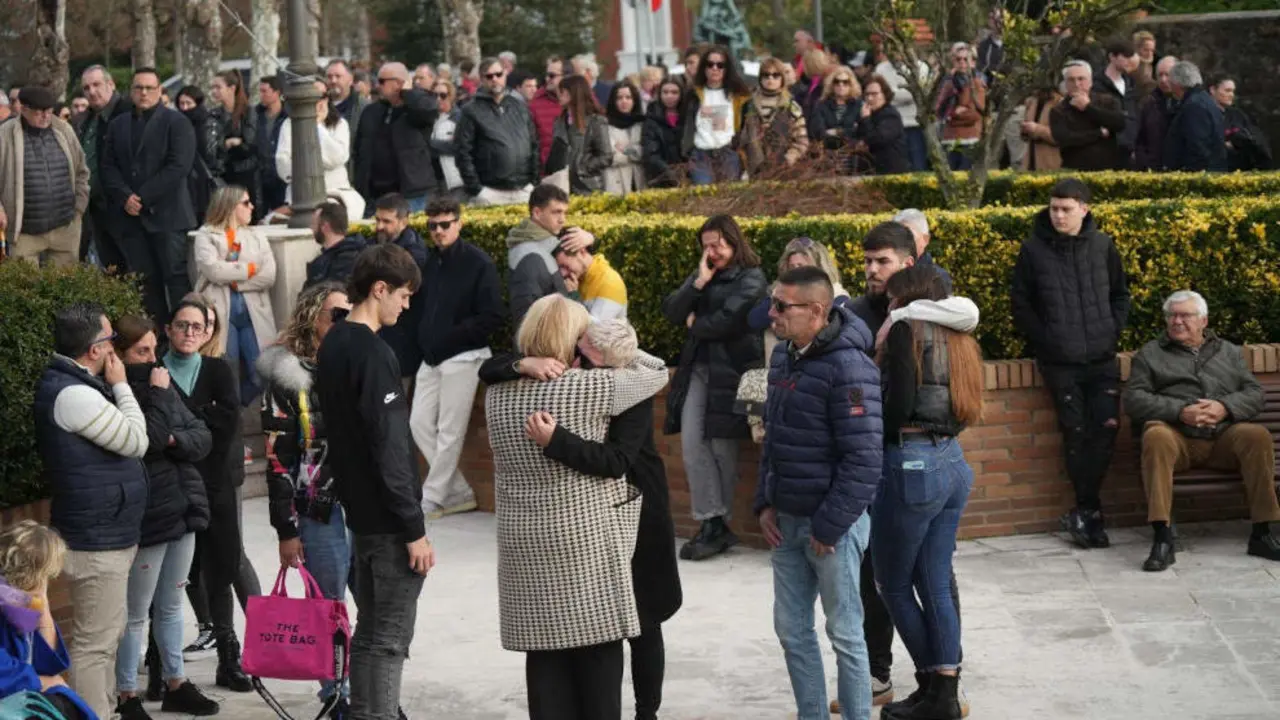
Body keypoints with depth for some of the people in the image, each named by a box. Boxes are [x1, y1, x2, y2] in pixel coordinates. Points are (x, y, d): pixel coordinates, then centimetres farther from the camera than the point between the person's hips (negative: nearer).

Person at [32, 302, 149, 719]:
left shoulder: (73, 384, 11)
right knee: (95, 643, -6)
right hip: (97, 537, -11)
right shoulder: (73, 394, -22)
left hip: (104, 533, 11)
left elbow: (121, 440, 16)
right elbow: (136, 441, -16)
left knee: (108, 634, 19)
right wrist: (121, 385, -7)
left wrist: (113, 387, 8)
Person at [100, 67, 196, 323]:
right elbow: (108, 166, 11)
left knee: (176, 277, -7)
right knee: (145, 280, 3)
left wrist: (143, 197, -12)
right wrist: (125, 197, -7)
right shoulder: (118, 125, 18)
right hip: (130, 216, 5)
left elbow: (179, 166, -9)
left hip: (166, 214, -4)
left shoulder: (176, 122, 2)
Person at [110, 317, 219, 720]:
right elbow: (147, 440, -25)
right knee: (136, 613, 3)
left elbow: (203, 438, 6)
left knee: (171, 606, 18)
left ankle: (175, 683, 28)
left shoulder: (161, 387, 9)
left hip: (183, 511, 7)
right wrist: (157, 396, -17)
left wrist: (176, 440, -13)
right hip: (145, 518, -7)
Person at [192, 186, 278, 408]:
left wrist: (233, 279, -7)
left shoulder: (256, 236, 16)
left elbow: (269, 276, 2)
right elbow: (213, 270, -14)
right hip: (220, 312, -3)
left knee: (261, 372, -3)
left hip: (253, 312, 4)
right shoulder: (205, 237, 5)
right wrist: (250, 268, -5)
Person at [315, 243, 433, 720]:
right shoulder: (373, 355, -18)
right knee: (391, 637, -4)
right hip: (389, 519, -9)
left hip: (359, 511, 9)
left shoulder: (332, 346, 11)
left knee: (369, 631, 15)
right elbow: (391, 451, -21)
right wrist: (414, 528, -17)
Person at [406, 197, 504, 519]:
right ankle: (459, 493, 16)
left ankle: (432, 499, 7)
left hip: (461, 359, -7)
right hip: (429, 359, 7)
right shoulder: (428, 261, 9)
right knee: (420, 424, 7)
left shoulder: (478, 262, -9)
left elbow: (493, 316, -13)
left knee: (450, 432, -2)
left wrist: (448, 339, -15)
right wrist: (420, 342, 3)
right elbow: (416, 308, 18)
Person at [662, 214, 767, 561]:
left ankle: (719, 522, 12)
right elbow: (671, 312, 7)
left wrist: (695, 324, 1)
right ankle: (710, 523, -6)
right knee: (691, 443, -7)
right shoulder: (701, 276, 18)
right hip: (697, 369, 6)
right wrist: (698, 283, -5)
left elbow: (728, 321, -17)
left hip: (731, 371, -6)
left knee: (722, 446, -1)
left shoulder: (751, 279, -3)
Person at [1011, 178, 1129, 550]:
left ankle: (1082, 512, 5)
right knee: (1076, 432, -1)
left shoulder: (1102, 245, 4)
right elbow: (1021, 303, 4)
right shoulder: (1033, 249, -2)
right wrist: (1044, 340, -4)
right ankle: (1090, 510, 11)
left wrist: (1113, 332, 4)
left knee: (1107, 427, -7)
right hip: (1059, 362, -2)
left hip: (1102, 358, 2)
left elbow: (1120, 294, 16)